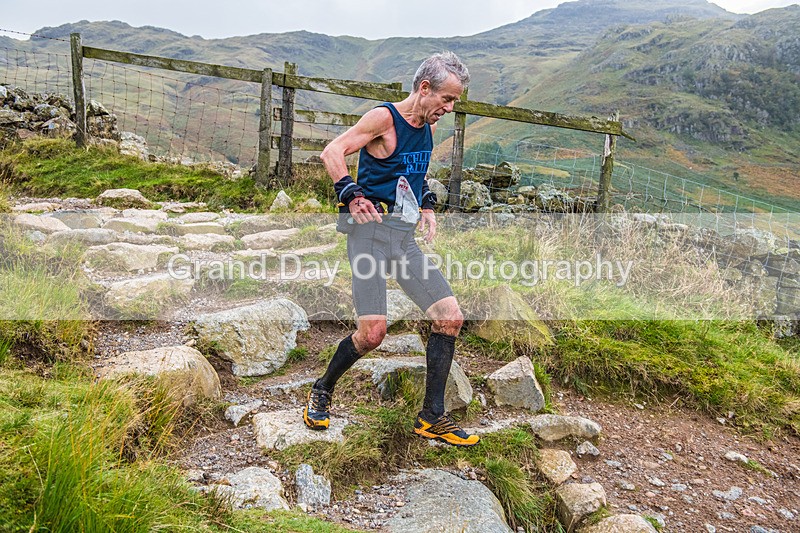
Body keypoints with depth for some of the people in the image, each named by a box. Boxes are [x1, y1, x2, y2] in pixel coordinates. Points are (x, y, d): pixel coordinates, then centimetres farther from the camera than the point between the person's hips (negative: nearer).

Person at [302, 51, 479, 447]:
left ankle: (432, 418, 8)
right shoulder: (384, 118, -7)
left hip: (405, 236, 8)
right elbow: (332, 153, -13)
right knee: (373, 333, -16)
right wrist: (352, 195, -25)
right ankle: (322, 391, 14)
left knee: (450, 318, -2)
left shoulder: (429, 127, 17)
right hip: (370, 230, -8)